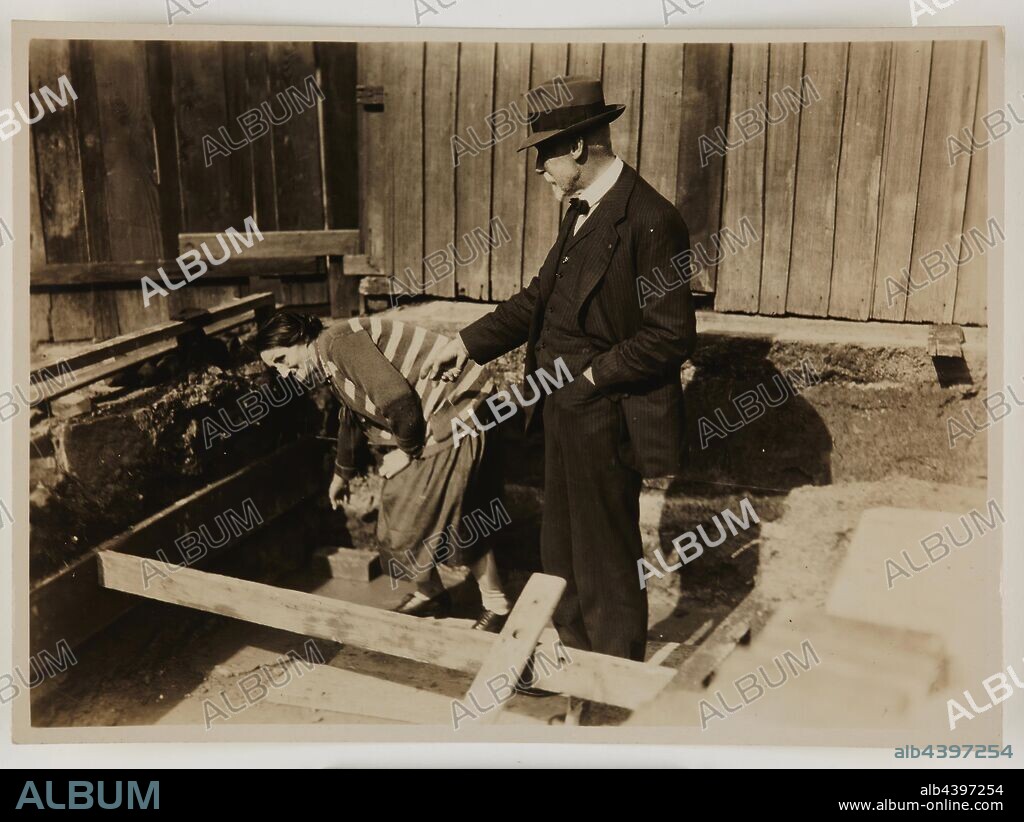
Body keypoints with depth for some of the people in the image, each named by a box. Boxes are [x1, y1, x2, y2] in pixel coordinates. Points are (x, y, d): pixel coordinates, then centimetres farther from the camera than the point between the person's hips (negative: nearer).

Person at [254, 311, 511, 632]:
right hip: (434, 419, 10)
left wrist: (406, 450, -9)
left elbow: (398, 400, -24)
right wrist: (342, 473, 47)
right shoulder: (331, 364, 17)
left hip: (456, 409, -10)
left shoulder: (339, 343, -16)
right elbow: (352, 417, 35)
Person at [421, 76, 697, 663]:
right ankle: (578, 657, 44)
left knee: (607, 561, 8)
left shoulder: (650, 221, -20)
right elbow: (540, 296, 16)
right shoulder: (582, 212, 9)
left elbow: (672, 337, -21)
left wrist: (594, 375, -18)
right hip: (566, 413, 9)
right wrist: (470, 343, 7)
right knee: (561, 553, 22)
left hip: (606, 419, -9)